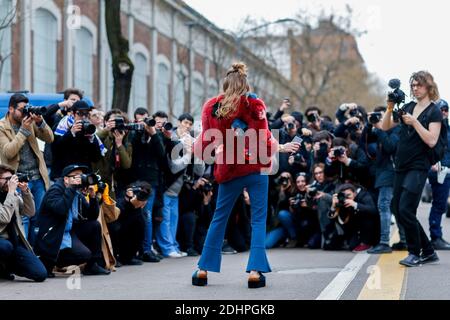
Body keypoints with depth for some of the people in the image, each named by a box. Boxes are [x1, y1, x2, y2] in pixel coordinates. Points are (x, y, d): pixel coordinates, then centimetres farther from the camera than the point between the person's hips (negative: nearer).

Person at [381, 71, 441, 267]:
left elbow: (432, 140, -16)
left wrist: (414, 122, -19)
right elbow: (385, 127, 10)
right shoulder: (408, 107, 13)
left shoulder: (434, 112, -5)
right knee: (398, 210, 8)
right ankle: (428, 252, 17)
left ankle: (415, 253, -1)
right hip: (401, 165, 7)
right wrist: (390, 108, -5)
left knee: (405, 210, -16)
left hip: (418, 167, -7)